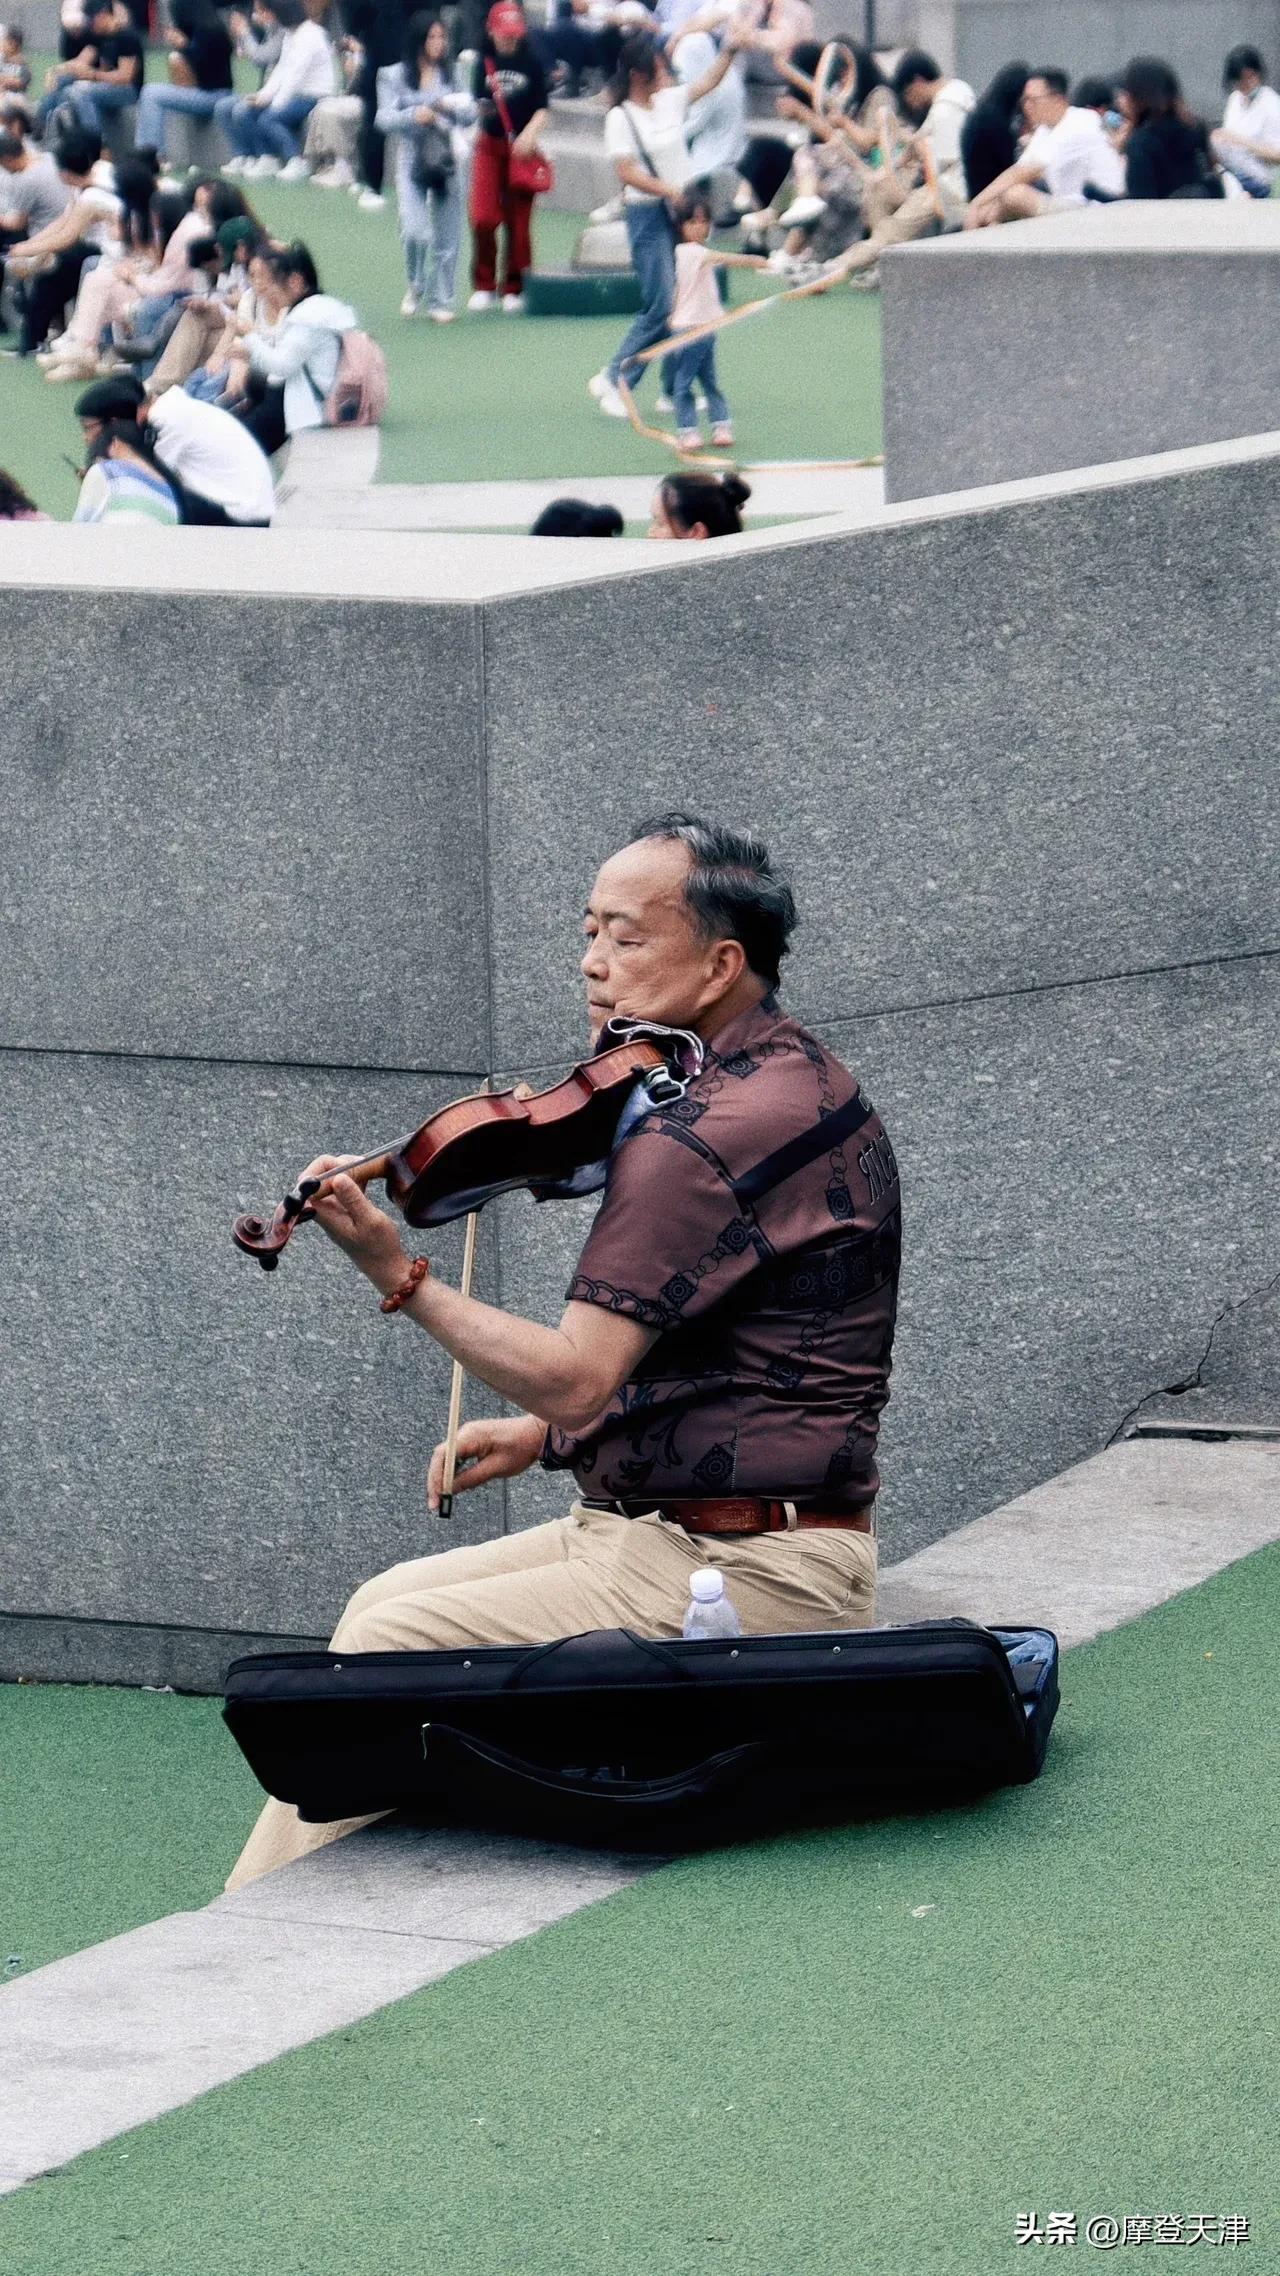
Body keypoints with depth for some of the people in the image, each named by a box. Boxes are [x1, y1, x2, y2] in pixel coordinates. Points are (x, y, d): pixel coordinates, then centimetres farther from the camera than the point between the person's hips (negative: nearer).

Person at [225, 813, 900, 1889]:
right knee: (389, 1599, 11)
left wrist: (398, 1276, -21)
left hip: (742, 1572, -11)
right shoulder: (796, 1079, 13)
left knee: (385, 1650, -12)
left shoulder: (705, 1138, -21)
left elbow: (576, 1379, -24)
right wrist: (547, 1431, 12)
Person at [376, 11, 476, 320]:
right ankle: (415, 287, 14)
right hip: (412, 160, -2)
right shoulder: (395, 76, 1)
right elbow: (384, 118, -4)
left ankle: (440, 300, 17)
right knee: (414, 232, -14)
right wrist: (414, 116, -20)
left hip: (448, 162, 2)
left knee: (447, 236, 4)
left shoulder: (453, 74, 5)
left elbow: (470, 116, 6)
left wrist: (453, 107, -15)